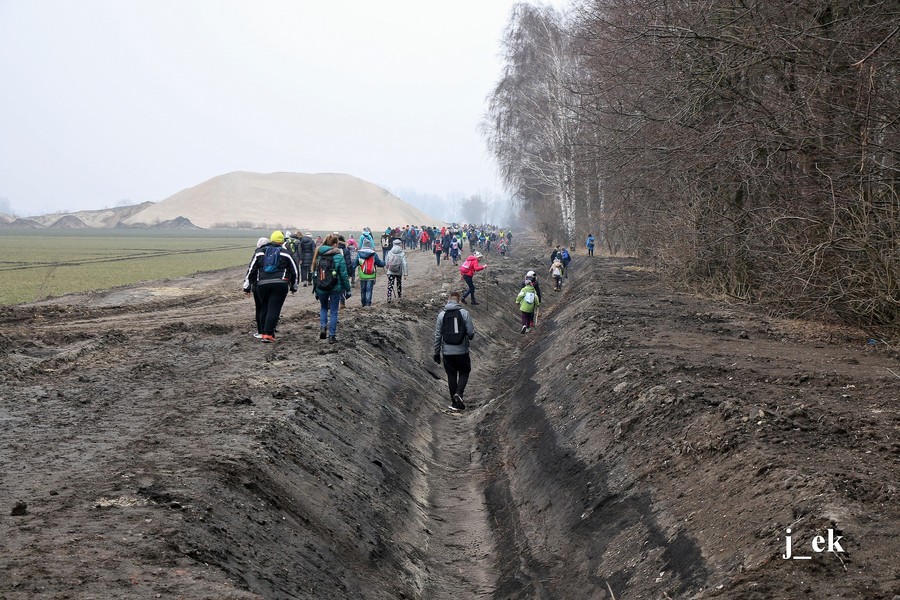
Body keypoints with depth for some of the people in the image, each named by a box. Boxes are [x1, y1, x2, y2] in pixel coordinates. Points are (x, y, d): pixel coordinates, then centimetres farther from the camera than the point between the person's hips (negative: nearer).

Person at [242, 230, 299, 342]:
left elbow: (251, 270, 11)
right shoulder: (285, 253, 8)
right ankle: (268, 334, -10)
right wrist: (293, 287, 25)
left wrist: (247, 287, 15)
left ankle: (264, 332, 20)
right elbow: (294, 271, 13)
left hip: (262, 284, 3)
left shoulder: (260, 252, 13)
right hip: (280, 284, -2)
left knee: (264, 309, 16)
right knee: (274, 309, -4)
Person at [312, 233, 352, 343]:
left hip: (321, 288, 3)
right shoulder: (338, 257, -11)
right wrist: (348, 289, 1)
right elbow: (343, 275, -9)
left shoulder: (319, 256, -2)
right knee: (333, 311, 9)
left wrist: (315, 289, 12)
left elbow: (314, 273, 3)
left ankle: (322, 327, 3)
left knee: (323, 308, 25)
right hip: (335, 288, -3)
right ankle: (332, 335, 10)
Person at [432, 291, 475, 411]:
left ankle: (455, 402, 14)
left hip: (447, 352, 1)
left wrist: (436, 353, 9)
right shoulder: (464, 313, -7)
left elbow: (437, 335, 1)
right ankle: (459, 393, -9)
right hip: (462, 351, -1)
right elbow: (471, 332, -8)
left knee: (451, 376, 12)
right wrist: (469, 336, 17)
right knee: (464, 373, 15)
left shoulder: (441, 315, -2)